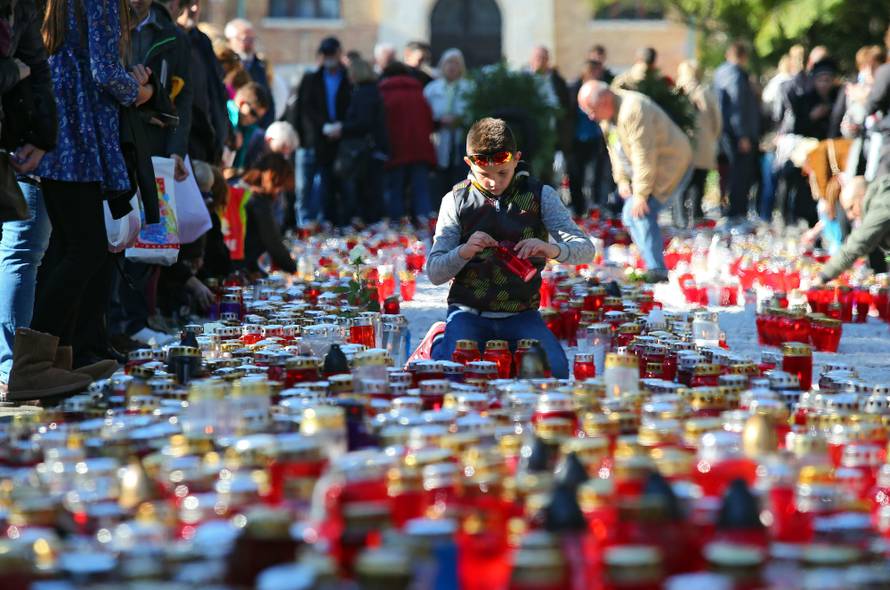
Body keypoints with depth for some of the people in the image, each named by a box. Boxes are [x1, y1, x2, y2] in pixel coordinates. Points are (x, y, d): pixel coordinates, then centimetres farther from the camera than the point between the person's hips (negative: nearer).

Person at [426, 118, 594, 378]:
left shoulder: (540, 195, 3)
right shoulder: (457, 200, 2)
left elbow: (585, 249, -5)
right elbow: (434, 273, -1)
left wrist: (553, 250, -28)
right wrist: (463, 252, -23)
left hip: (521, 315, 1)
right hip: (469, 312, 0)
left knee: (555, 372, -25)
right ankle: (442, 346, 10)